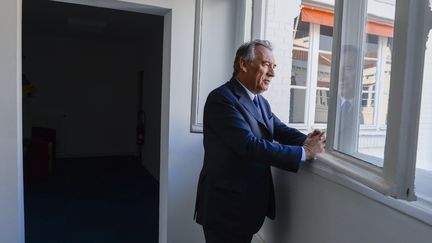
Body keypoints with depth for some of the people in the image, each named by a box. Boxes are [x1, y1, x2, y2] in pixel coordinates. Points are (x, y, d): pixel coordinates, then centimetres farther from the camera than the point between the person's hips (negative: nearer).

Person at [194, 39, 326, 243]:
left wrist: (306, 141, -15)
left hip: (250, 204, 9)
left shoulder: (260, 101, 10)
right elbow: (250, 145, -29)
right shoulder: (221, 98, -20)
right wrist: (305, 152, -25)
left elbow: (281, 130, 6)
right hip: (226, 207, -8)